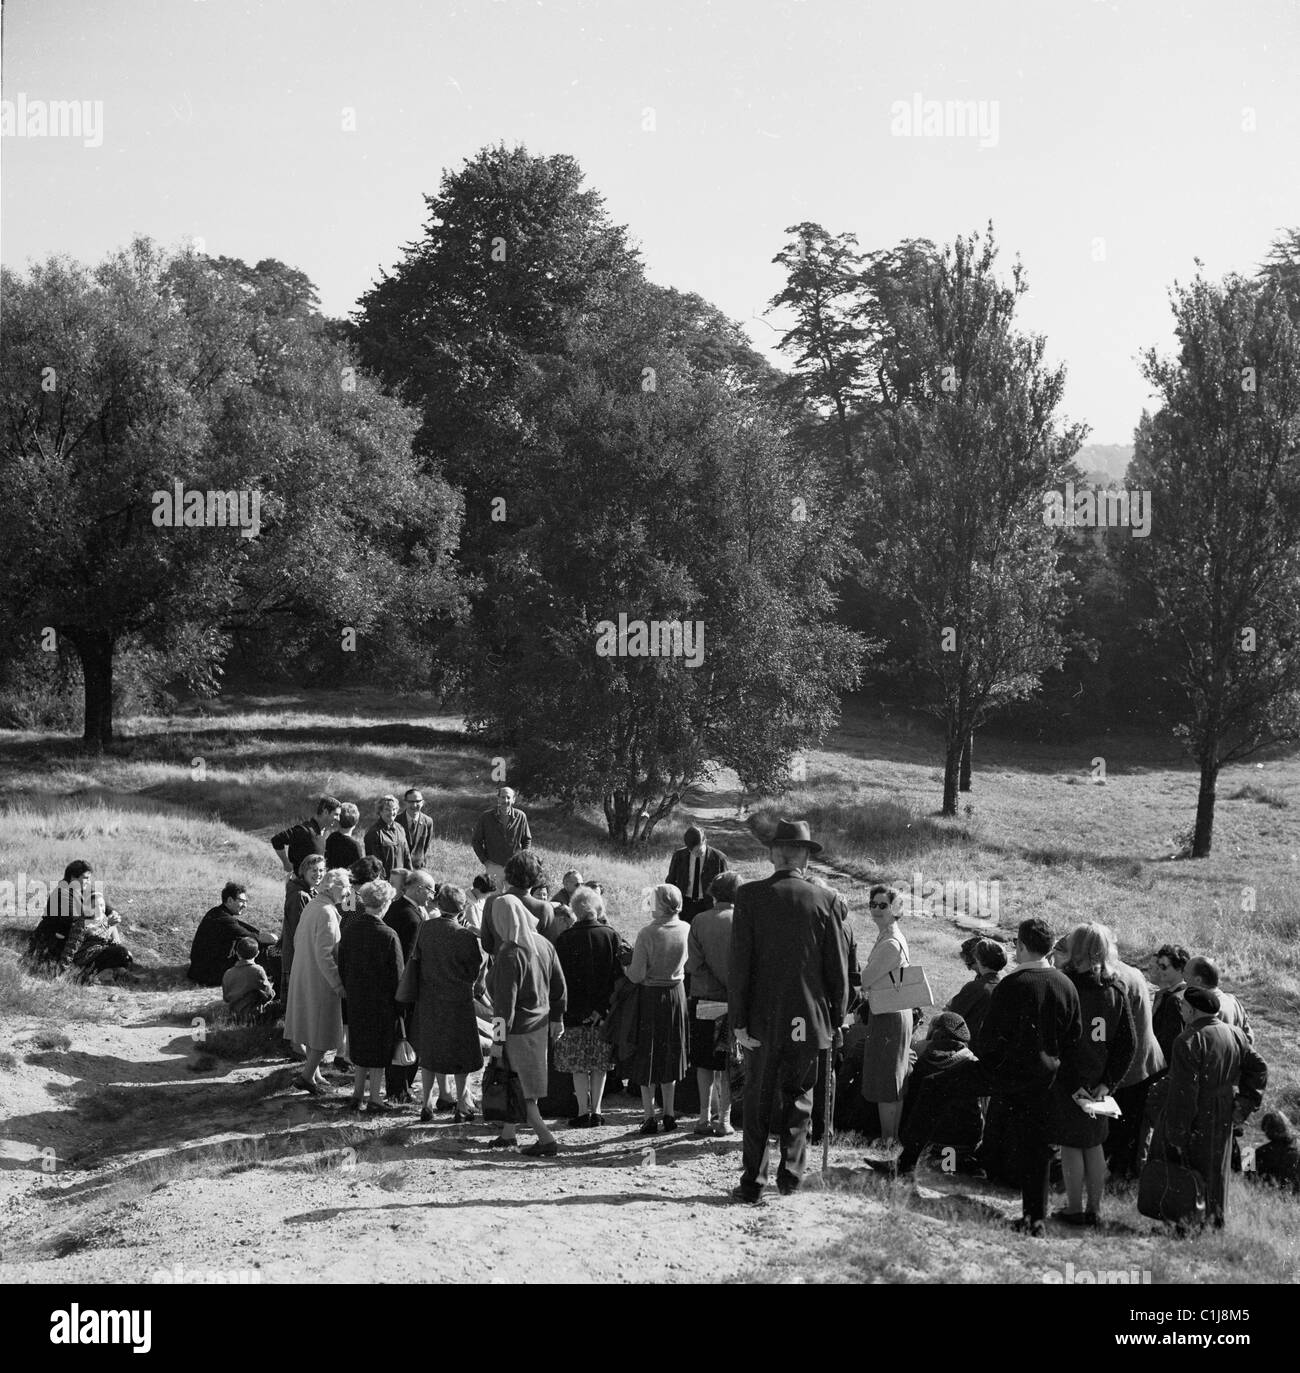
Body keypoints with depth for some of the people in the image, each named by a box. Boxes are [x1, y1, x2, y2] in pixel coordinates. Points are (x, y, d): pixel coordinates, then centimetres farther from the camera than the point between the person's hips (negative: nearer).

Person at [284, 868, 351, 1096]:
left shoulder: (310, 906, 6)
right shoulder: (327, 913, -23)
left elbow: (297, 940, 15)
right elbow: (324, 955, -25)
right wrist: (338, 985, -21)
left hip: (303, 977, 9)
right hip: (320, 981, -9)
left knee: (313, 1028, 19)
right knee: (325, 1033, 2)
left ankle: (313, 1073, 29)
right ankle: (307, 1075, 5)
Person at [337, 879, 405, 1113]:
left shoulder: (349, 930, -3)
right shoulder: (388, 936, -18)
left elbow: (341, 966, 6)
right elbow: (397, 974, -13)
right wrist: (398, 1003, -3)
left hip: (356, 998, 5)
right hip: (381, 1001, -5)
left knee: (360, 1046, 17)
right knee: (380, 1048, 6)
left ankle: (357, 1094, 20)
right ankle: (374, 1098, 11)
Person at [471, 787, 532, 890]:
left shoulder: (520, 816, -3)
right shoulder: (486, 817, -6)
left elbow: (527, 839, 11)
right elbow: (475, 840, 5)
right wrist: (484, 860, -2)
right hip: (493, 865, -1)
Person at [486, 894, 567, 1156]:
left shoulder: (509, 955, -23)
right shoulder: (544, 945, -1)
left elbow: (505, 1002, -21)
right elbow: (559, 986, 9)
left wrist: (498, 1040, -15)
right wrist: (557, 1019, 20)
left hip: (518, 1030, -8)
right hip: (539, 1023, 8)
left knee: (522, 1089, 3)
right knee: (516, 1084, 19)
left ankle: (547, 1140, 5)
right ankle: (508, 1134, 30)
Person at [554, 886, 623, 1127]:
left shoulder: (564, 939, -7)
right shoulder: (610, 936, -3)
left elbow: (559, 978, -6)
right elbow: (618, 975, -4)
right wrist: (601, 1008, -3)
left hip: (574, 1012, -2)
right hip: (604, 1012, 2)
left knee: (578, 1064, 6)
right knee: (600, 1062, 11)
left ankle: (583, 1111, 4)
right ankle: (596, 1111, 12)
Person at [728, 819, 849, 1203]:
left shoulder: (750, 896, -6)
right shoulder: (827, 900, -3)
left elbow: (738, 963, -7)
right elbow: (839, 967, 0)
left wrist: (738, 1019, -3)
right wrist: (835, 1020, 9)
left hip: (762, 1018, -1)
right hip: (809, 1019, 1)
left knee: (757, 1100, 7)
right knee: (799, 1098, 14)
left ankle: (753, 1182, 7)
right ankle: (790, 1172, 13)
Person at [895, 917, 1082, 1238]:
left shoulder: (1013, 985, -17)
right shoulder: (1066, 986, 0)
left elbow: (991, 1034, -13)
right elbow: (1074, 1038, 7)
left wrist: (980, 1053, 7)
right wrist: (1061, 1072, 17)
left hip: (1005, 1067, -5)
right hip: (1043, 1075, 6)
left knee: (933, 1090, 8)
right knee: (1037, 1144, 14)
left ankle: (907, 1161, 12)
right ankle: (1036, 1219, 17)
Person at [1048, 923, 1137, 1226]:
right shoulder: (1115, 990, 1)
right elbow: (1129, 1043, 1)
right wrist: (1109, 1082, 2)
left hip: (1067, 1077, -5)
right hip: (1097, 1081, 5)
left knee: (1070, 1144, 4)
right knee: (1094, 1144, 16)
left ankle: (1074, 1210, 9)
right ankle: (1095, 1209, 22)